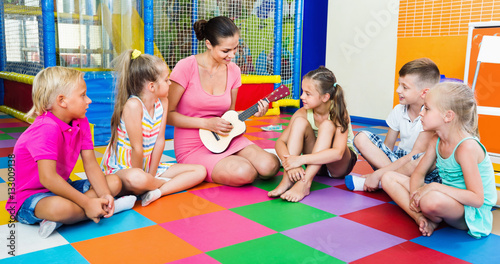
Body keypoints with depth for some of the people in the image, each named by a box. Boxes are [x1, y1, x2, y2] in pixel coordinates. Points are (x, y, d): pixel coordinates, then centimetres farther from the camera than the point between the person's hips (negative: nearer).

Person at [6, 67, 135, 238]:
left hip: (60, 187, 9)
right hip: (29, 198, -8)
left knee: (114, 182, -1)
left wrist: (105, 195, -20)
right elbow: (47, 178, -33)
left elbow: (91, 165, -4)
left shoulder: (81, 124, -1)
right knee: (60, 207, -41)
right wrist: (87, 202, -31)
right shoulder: (47, 129, -26)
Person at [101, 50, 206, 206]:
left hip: (148, 167, 7)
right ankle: (163, 183, -9)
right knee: (137, 179, -44)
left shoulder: (162, 102, -2)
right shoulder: (133, 105, -24)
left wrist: (150, 175, -8)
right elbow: (137, 148, -22)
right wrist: (146, 178, -13)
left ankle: (158, 191, -18)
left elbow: (160, 141, -4)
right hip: (120, 168, -7)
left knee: (200, 171, -1)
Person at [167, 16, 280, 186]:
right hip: (193, 147, -5)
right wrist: (206, 123, -18)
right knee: (245, 173, -27)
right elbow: (168, 114, -12)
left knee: (270, 166, -18)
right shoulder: (186, 67, -13)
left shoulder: (233, 71, 3)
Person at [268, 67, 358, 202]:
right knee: (300, 121, -23)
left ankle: (305, 183, -39)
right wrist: (288, 161, -40)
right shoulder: (303, 113, -14)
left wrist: (301, 159, -46)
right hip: (315, 163, 3)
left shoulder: (339, 114, -25)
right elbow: (280, 141, -19)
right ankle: (288, 179, -32)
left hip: (342, 163, -3)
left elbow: (338, 153, -38)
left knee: (327, 125, -32)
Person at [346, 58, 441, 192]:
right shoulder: (399, 110, 1)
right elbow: (387, 146, 6)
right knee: (361, 137, -10)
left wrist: (378, 174, -27)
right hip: (399, 159, 6)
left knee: (422, 159, -42)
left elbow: (415, 155, -24)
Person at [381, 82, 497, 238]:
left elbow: (477, 199, -28)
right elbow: (419, 174, 5)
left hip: (472, 213, -8)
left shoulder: (467, 147, -25)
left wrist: (435, 186, -30)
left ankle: (433, 218, -6)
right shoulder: (437, 140, 0)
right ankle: (423, 218, -15)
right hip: (448, 199, 8)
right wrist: (415, 196, -15)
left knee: (431, 201, -43)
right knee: (388, 178, -1)